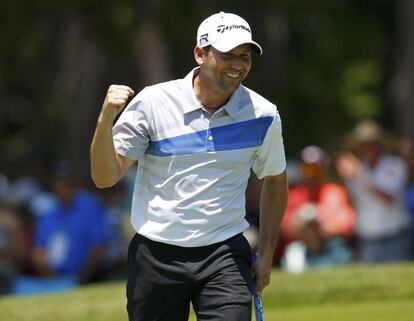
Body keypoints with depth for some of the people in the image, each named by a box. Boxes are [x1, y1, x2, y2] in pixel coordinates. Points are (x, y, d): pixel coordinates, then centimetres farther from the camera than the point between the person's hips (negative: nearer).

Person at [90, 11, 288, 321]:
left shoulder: (263, 116, 0)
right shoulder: (153, 102, -7)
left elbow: (275, 180, 18)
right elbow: (105, 177, -8)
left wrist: (266, 253, 13)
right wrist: (106, 119, -24)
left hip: (225, 257, 1)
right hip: (156, 257, 0)